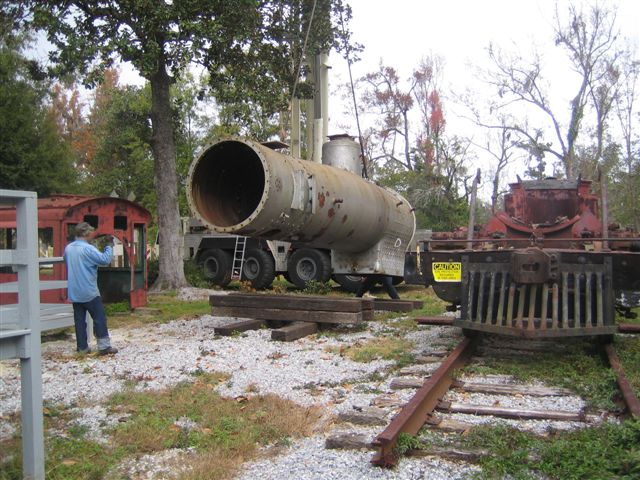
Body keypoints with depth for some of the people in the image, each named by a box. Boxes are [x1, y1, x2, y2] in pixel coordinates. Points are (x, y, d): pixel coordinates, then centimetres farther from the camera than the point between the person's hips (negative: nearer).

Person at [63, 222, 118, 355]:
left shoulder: (68, 248, 7)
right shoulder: (88, 249, -16)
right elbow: (105, 259, -19)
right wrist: (109, 246, -5)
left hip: (74, 293, 7)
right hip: (89, 292, -7)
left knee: (79, 320, 10)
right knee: (99, 319, 1)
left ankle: (82, 347, 13)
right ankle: (104, 346, 0)